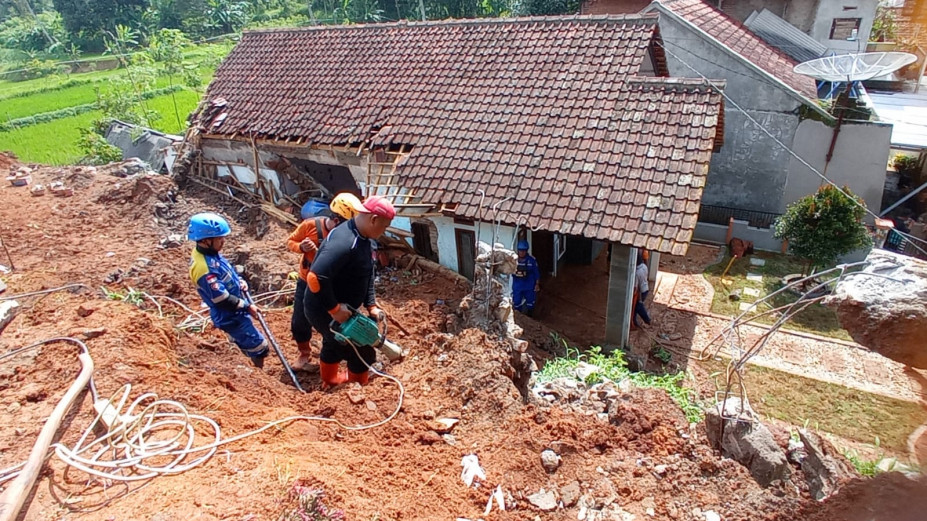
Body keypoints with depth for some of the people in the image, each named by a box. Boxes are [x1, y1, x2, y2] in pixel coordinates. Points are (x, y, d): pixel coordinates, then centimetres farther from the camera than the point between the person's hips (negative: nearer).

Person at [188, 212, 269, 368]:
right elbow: (222, 300, -28)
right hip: (230, 317, -9)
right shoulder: (204, 268, -31)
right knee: (259, 347, 0)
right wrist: (247, 306, -17)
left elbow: (226, 274, 16)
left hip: (236, 312, 9)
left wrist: (240, 281, -2)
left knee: (249, 345, 25)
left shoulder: (209, 253, -2)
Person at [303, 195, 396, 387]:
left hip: (340, 309, 10)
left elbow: (367, 275, 10)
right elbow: (315, 277, -39)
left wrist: (371, 306, 2)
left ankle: (330, 379, 54)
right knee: (361, 353, 5)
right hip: (324, 311, -10)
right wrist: (334, 309, -29)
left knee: (334, 343, 31)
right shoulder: (344, 242, -33)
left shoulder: (363, 238, 0)